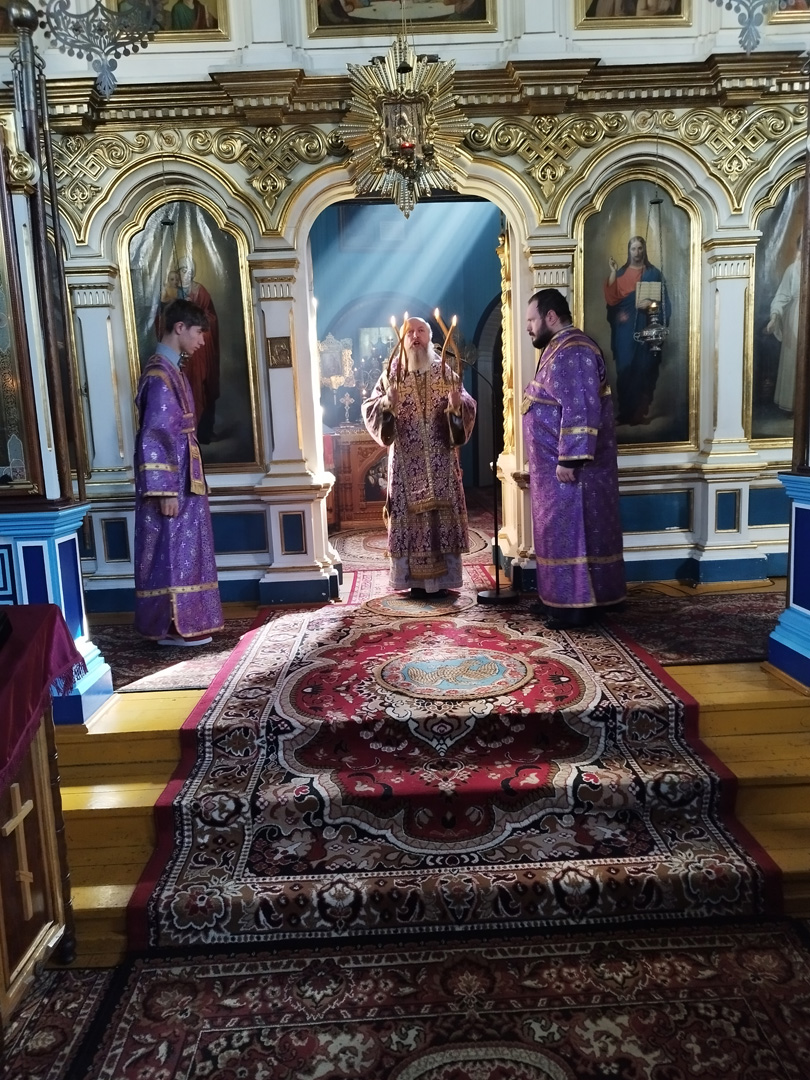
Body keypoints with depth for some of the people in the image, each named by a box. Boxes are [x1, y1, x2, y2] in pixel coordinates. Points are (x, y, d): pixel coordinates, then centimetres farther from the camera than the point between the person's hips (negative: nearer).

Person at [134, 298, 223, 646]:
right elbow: (155, 437, -21)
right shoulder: (160, 374, -17)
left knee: (183, 549, 14)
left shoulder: (169, 369, 14)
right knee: (172, 550, -2)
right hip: (171, 483, -10)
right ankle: (172, 627, 8)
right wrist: (165, 491, -22)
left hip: (181, 479, 10)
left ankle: (182, 621, 23)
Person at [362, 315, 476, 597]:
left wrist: (457, 405, -19)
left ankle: (441, 578, 9)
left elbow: (468, 407, 3)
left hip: (440, 459, 1)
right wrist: (386, 404, -21)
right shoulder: (391, 374, 6)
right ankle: (415, 579, 7)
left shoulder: (445, 372, 8)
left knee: (442, 512, 1)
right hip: (406, 461, -1)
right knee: (410, 513, -1)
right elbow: (369, 409, 0)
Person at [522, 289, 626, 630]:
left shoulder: (571, 352, -18)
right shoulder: (560, 349, 16)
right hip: (557, 462, 10)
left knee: (571, 530, -4)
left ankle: (579, 605, 4)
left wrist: (569, 459, -25)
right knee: (560, 529, 14)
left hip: (570, 464, -10)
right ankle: (561, 597, 23)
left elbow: (580, 411, -25)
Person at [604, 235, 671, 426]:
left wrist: (651, 303, -16)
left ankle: (642, 412, 4)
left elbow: (664, 302, 4)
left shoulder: (654, 273, 8)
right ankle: (625, 412, 4)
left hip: (646, 329, -1)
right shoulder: (620, 273, 10)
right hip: (624, 330, 1)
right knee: (624, 370, -2)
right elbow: (611, 299, -4)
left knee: (645, 369, -2)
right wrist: (613, 274, -9)